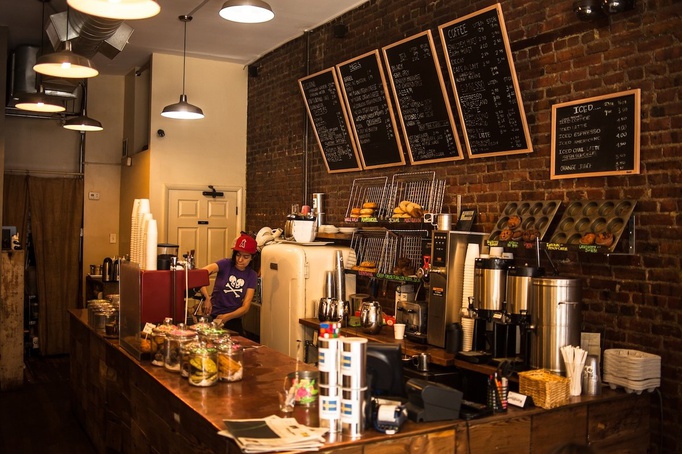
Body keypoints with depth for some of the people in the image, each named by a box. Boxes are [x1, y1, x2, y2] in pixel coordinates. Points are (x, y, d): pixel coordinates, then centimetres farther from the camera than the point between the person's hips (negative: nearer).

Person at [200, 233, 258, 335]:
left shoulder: (252, 276, 0)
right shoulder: (226, 264, -7)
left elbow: (245, 307, -5)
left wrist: (226, 317, -21)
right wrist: (207, 298, -38)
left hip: (233, 320, 2)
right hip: (213, 316, -2)